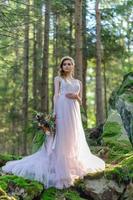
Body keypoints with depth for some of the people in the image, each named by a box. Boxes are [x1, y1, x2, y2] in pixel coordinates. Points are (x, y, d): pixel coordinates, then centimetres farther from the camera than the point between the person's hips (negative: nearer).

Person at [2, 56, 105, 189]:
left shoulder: (78, 82, 21)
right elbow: (56, 95, 0)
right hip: (62, 109, -4)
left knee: (74, 140, 5)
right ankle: (60, 170, -6)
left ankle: (74, 165, 15)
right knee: (61, 139, -8)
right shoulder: (58, 79, 11)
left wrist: (76, 96, -3)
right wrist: (54, 112, -13)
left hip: (74, 112, 4)